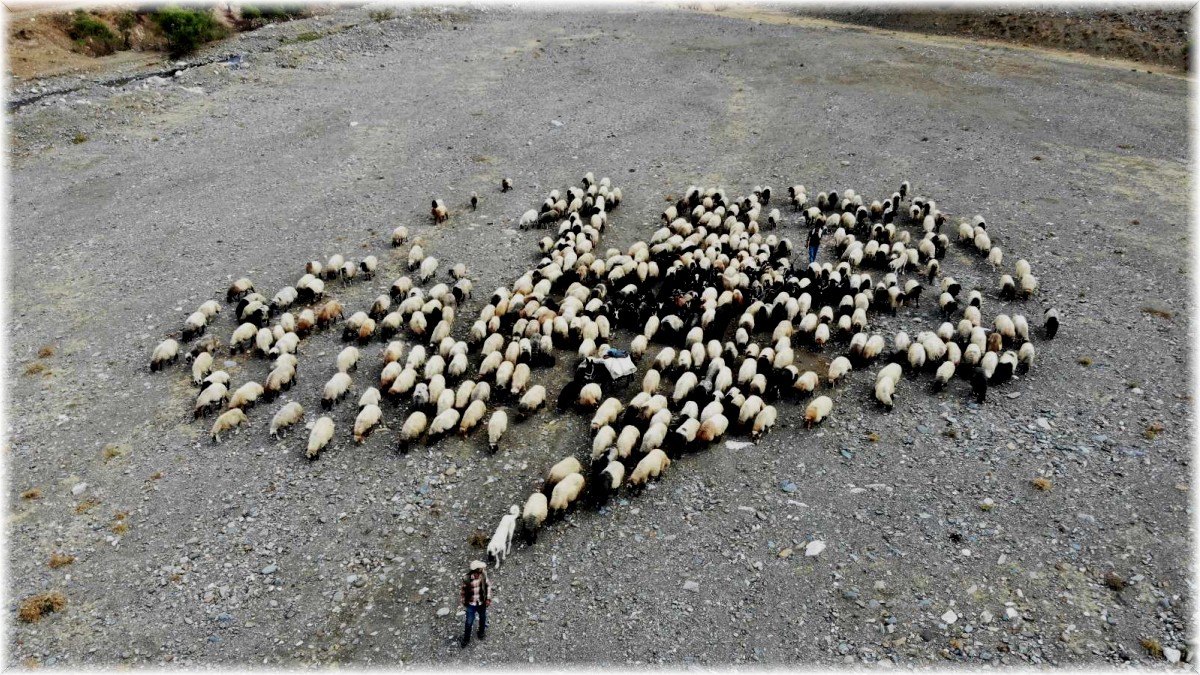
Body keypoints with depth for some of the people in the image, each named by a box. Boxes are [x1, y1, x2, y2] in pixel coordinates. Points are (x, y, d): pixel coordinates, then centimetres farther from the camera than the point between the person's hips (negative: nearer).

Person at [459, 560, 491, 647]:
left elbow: (488, 586, -2)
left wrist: (488, 598, -5)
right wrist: (464, 602, 3)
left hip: (482, 603, 3)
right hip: (471, 604, -3)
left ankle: (482, 632, 51)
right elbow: (464, 591, -8)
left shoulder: (483, 574, -18)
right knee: (469, 622, 9)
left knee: (483, 619, 23)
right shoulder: (467, 579, -26)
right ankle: (466, 639, 33)